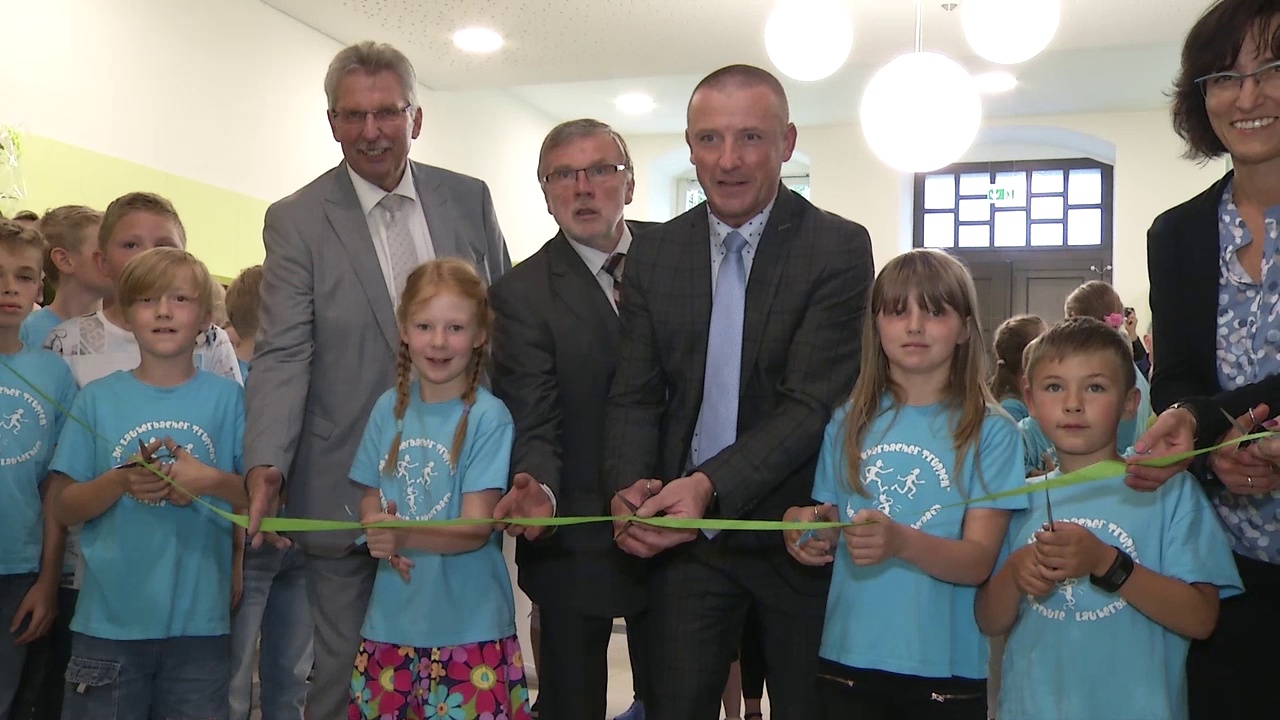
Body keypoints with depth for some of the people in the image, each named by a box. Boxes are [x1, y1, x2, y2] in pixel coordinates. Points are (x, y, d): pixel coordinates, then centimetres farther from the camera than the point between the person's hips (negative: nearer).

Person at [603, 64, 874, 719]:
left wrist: (710, 484, -29)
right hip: (684, 528, 3)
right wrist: (631, 489, -18)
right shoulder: (654, 253, 2)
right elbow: (634, 395, 2)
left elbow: (814, 401, -17)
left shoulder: (839, 248, -10)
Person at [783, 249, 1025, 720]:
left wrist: (901, 542, -30)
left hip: (946, 668, -2)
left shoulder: (991, 432, -7)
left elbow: (979, 561, -13)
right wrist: (805, 527, -12)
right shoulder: (848, 423, 3)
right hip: (849, 660, 3)